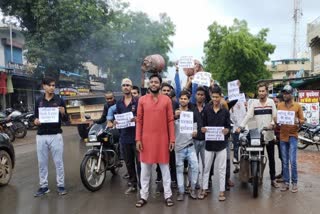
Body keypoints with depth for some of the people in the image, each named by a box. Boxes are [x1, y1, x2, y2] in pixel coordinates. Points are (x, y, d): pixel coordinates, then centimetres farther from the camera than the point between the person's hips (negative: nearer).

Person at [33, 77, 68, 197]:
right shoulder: (38, 101, 8)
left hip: (56, 135, -3)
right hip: (41, 136, 3)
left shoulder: (59, 100, 1)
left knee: (58, 162, 2)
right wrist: (35, 121, -9)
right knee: (42, 162, 8)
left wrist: (63, 113, -18)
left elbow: (65, 120, 3)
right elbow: (35, 117, 13)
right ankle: (43, 186, 18)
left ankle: (61, 185, 11)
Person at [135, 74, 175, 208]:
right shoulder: (142, 100, 4)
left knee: (165, 167, 8)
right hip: (146, 138, 1)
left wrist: (172, 139, -3)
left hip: (162, 139, -1)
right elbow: (139, 121, 3)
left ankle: (168, 195, 18)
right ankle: (143, 196, 19)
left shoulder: (167, 100, 1)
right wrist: (138, 139, -3)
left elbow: (170, 121, 1)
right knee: (145, 168, 8)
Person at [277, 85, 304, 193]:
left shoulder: (297, 106, 1)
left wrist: (298, 121, -18)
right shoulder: (279, 105, 8)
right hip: (282, 136, 3)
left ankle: (294, 183, 8)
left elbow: (302, 120, 3)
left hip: (293, 136, -3)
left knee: (292, 161, -6)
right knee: (284, 161, 8)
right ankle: (286, 182, 16)